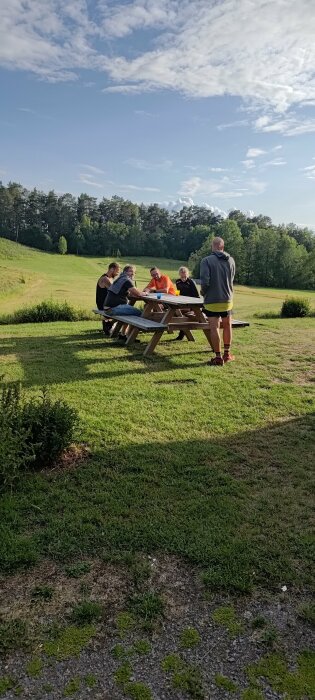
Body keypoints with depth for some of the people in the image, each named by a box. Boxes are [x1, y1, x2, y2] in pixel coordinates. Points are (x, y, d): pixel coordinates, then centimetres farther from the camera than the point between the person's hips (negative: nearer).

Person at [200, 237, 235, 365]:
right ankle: (227, 353, 28)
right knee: (227, 326, 18)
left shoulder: (206, 261, -12)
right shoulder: (231, 261, 1)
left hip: (212, 301, -4)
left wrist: (203, 292, 1)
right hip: (227, 300, 4)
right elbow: (231, 280, 8)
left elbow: (205, 282, -18)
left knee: (214, 328, 2)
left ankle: (218, 357, 6)